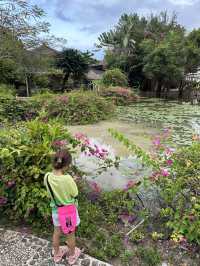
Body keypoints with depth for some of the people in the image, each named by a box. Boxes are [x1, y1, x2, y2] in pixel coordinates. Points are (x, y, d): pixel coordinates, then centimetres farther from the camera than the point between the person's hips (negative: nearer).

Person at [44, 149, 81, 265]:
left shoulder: (47, 177, -20)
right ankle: (72, 256, 46)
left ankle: (57, 254, 52)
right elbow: (75, 194, -19)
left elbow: (51, 191, -2)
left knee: (57, 232, 27)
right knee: (71, 234, 22)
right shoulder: (68, 179, -35)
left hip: (56, 209, 4)